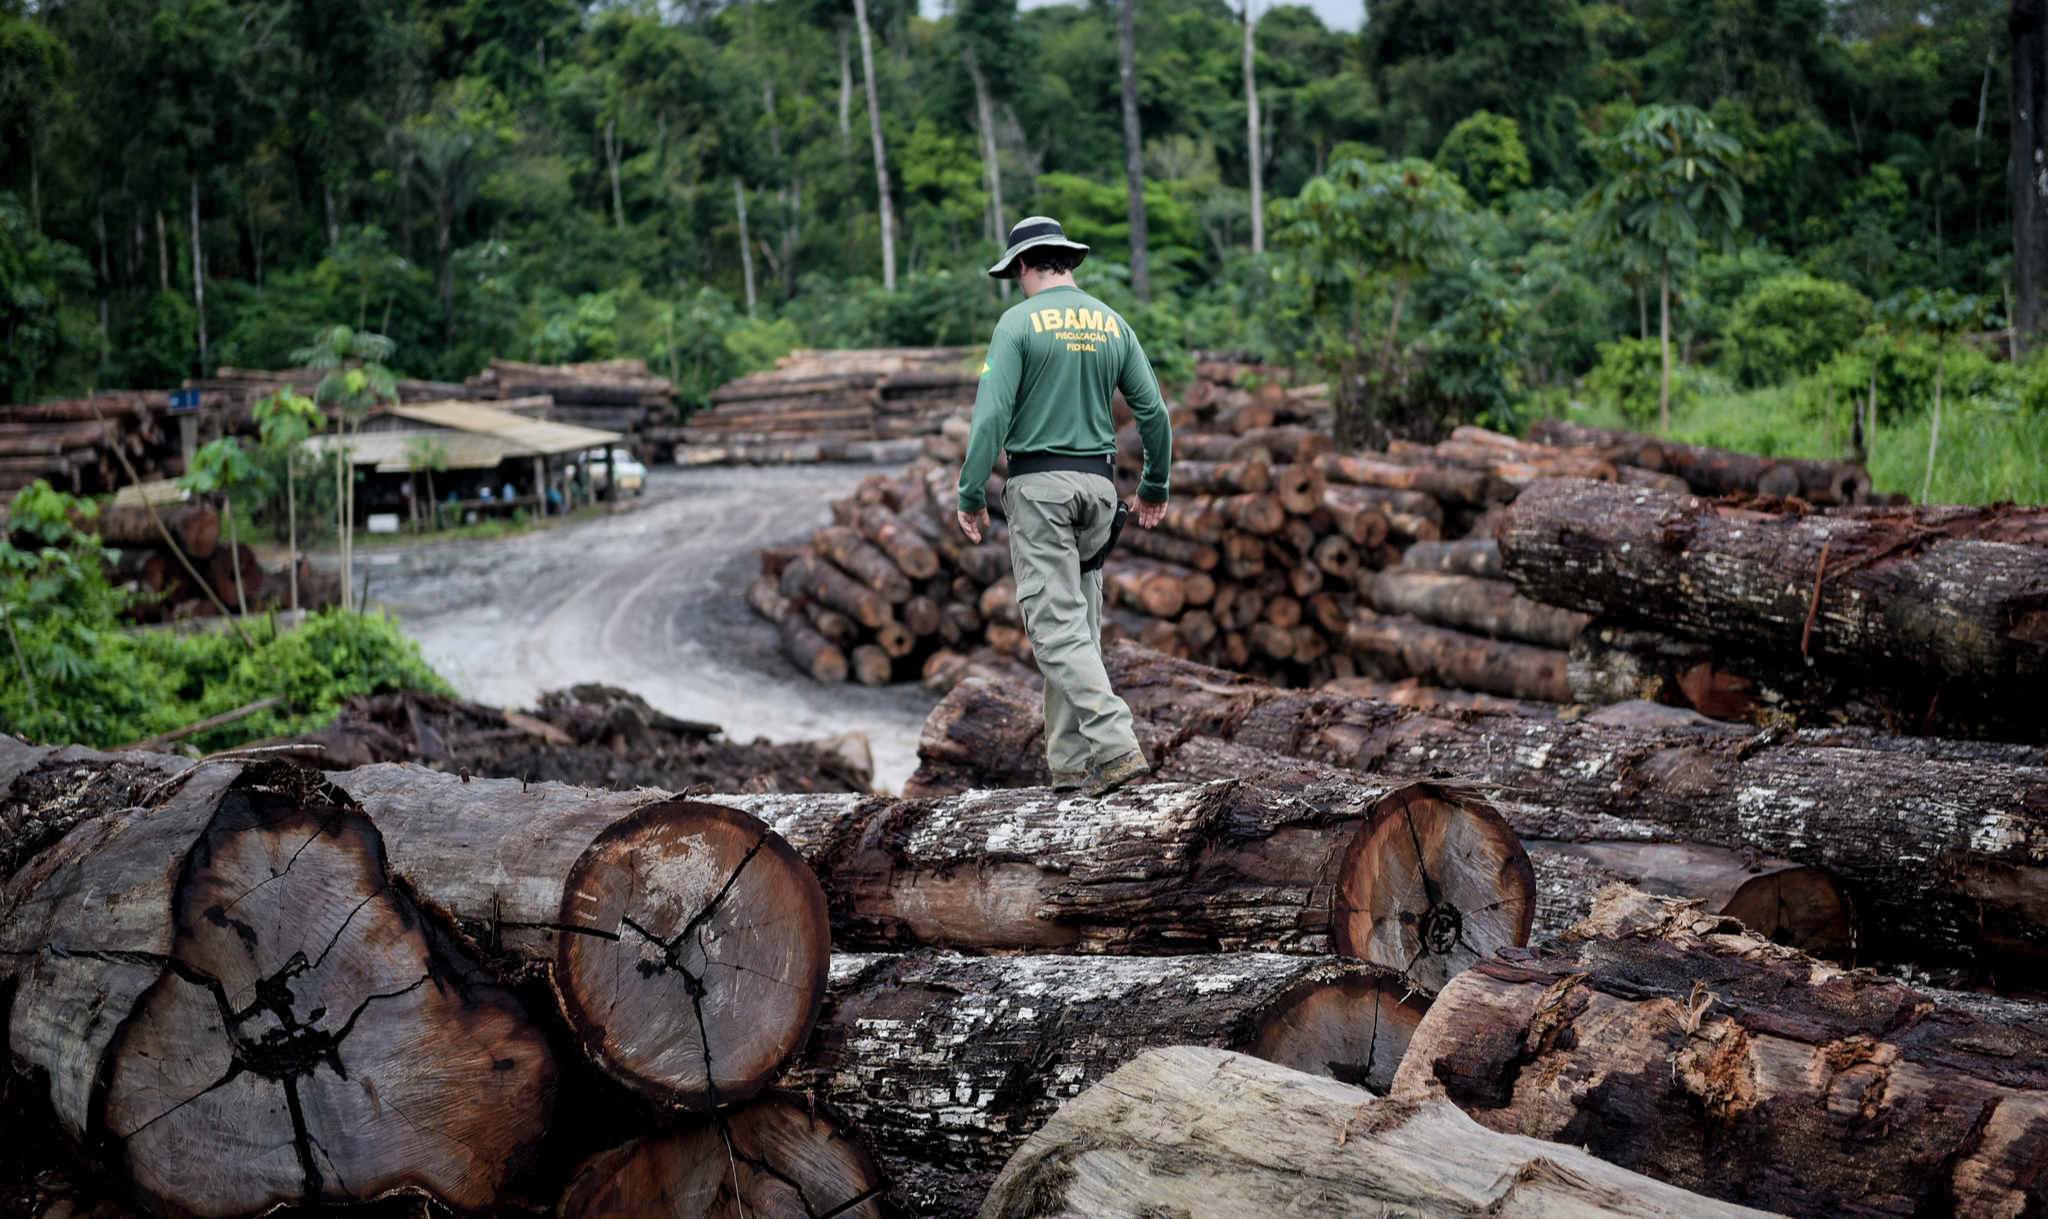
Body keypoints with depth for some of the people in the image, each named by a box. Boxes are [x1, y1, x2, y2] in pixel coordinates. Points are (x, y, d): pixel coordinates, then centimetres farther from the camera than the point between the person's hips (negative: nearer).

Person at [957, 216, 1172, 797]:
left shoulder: (1020, 322, -6)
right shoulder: (1112, 323, 9)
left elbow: (992, 415, -13)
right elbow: (1153, 411, 9)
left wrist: (971, 496, -7)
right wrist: (1155, 487, 20)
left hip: (1040, 482, -5)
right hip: (1098, 483, 6)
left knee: (1057, 626, -7)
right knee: (1080, 622, 11)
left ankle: (1116, 745, -19)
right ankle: (1070, 762, 11)